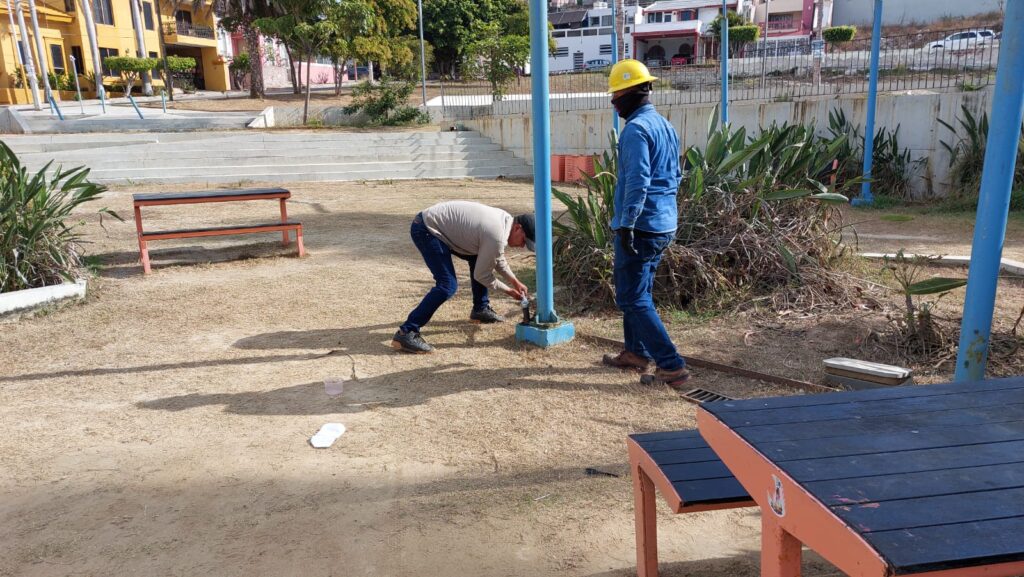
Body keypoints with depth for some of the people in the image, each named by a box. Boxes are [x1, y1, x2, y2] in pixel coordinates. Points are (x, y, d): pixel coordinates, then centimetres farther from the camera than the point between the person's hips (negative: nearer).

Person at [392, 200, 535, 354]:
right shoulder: (497, 236, -23)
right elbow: (482, 275, -11)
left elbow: (497, 259, 22)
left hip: (433, 223, 10)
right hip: (426, 230, -10)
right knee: (448, 286, -19)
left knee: (479, 257, 17)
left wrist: (515, 282, 18)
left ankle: (480, 309, 29)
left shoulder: (505, 220, 6)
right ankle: (406, 332, -17)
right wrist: (509, 291, 1)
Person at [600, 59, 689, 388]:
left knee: (632, 298, -4)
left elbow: (638, 180, -24)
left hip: (641, 227, -10)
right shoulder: (665, 125, 15)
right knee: (639, 291, 21)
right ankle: (637, 353, 32)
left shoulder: (636, 128, -15)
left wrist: (627, 223, -25)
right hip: (665, 225, 10)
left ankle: (671, 366, -4)